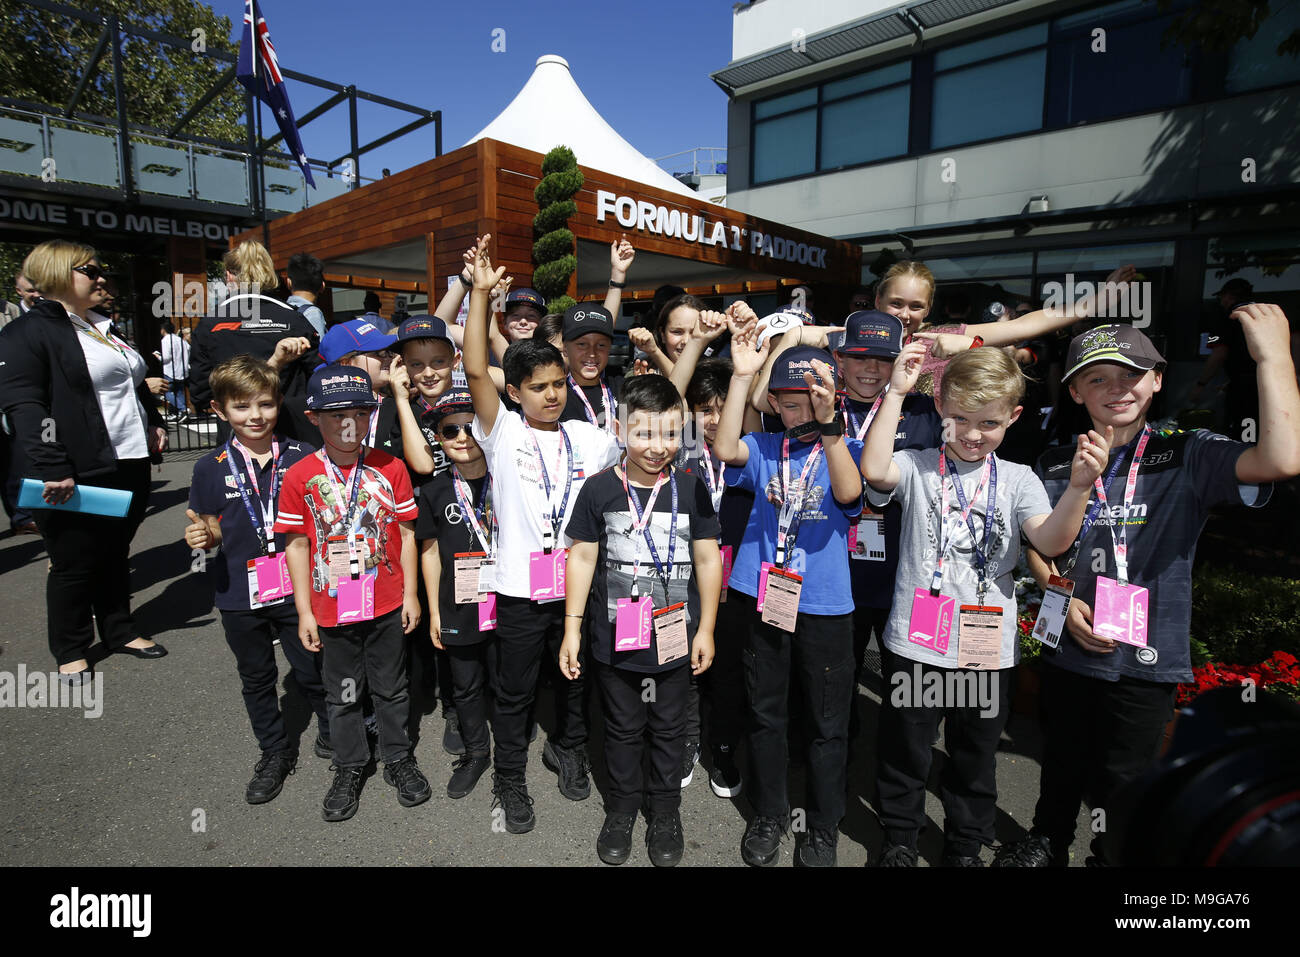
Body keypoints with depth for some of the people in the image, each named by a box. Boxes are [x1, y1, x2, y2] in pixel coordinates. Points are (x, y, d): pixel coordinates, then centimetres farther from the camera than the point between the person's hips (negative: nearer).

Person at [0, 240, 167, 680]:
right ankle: (70, 651, 22)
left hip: (130, 465, 7)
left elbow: (135, 384, 30)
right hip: (80, 475, -7)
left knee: (117, 555, 17)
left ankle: (119, 631, 32)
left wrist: (153, 422, 20)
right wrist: (52, 469, -24)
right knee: (74, 565, 6)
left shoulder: (102, 329, 17)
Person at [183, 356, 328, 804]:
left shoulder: (302, 457, -7)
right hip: (240, 595, 2)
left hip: (295, 588, -2)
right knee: (256, 678, 18)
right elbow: (215, 530, 5)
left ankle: (333, 733, 37)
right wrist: (203, 536, -17)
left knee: (311, 670, 11)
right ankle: (275, 753, 38)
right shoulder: (211, 468, -3)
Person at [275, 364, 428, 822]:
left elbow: (406, 533, -2)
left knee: (391, 688, 17)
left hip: (387, 605, 0)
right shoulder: (299, 477, -8)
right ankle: (349, 768, 37)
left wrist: (410, 594, -2)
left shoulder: (390, 468, -7)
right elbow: (297, 546, -3)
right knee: (342, 694, 17)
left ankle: (399, 758, 37)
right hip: (331, 609, 0)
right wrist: (304, 611, -2)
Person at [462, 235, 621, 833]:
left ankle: (567, 749, 48)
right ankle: (509, 779, 36)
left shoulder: (587, 438, 2)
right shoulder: (502, 432, -7)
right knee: (515, 692, 14)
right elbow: (474, 370, -19)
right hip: (520, 588, -3)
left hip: (577, 582, 3)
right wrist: (480, 292, -26)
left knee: (575, 678, 22)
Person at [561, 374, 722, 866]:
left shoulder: (691, 489, -6)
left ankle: (665, 809, 39)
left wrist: (706, 629, 1)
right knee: (623, 730, 18)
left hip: (674, 639, 1)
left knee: (668, 729, 18)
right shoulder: (599, 489, -8)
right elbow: (582, 557, -3)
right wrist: (571, 628, -3)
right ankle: (621, 808, 40)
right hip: (615, 639, 0)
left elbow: (707, 558, 0)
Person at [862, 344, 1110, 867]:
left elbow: (1051, 539, -14)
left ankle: (965, 846, 42)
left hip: (988, 648, 2)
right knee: (904, 750, 15)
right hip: (916, 642, -1)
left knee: (975, 756, 20)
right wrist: (896, 392, -26)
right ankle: (899, 839, 38)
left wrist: (1079, 487, -31)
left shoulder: (1018, 480, 1)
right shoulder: (917, 467, -4)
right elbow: (875, 471, -26)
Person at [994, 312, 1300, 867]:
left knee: (1120, 782, 13)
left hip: (1145, 655, -3)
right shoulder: (1056, 465, 1)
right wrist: (1064, 601, -8)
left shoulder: (1188, 458, -8)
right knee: (1062, 760, 23)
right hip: (1067, 648, 3)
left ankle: (1111, 856, 40)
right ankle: (1047, 842, 47)